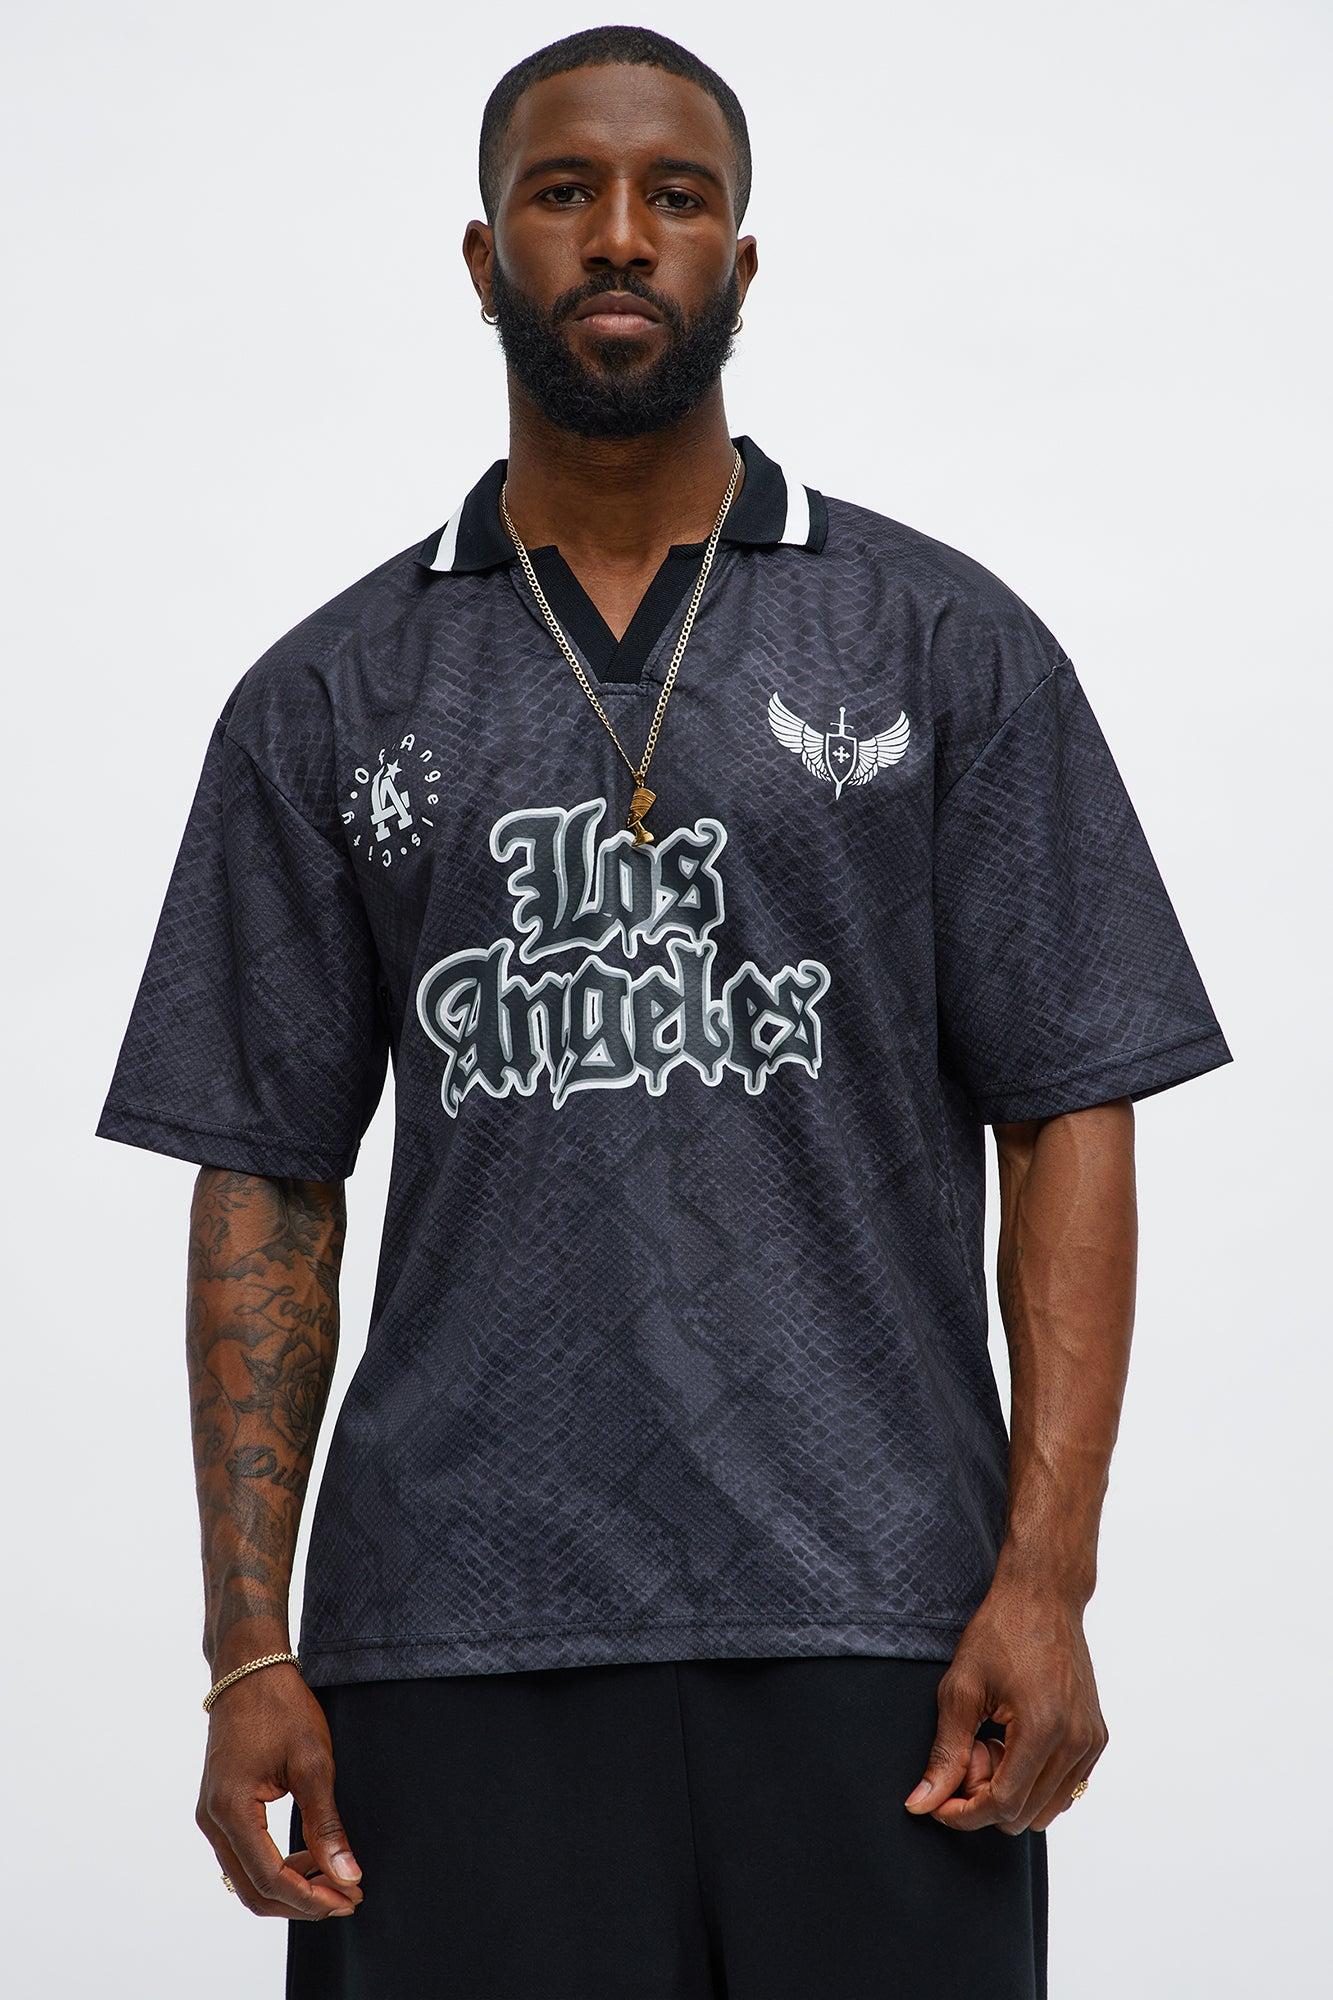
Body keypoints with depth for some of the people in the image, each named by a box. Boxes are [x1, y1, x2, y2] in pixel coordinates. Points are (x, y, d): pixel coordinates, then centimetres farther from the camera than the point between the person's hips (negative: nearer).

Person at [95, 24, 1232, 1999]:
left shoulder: (948, 645, 6)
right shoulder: (329, 700, 11)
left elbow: (1068, 1118, 2)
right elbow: (267, 1181, 9)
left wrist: (1046, 1580, -8)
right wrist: (251, 1651, 1)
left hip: (865, 1620, -1)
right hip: (452, 1642, 1)